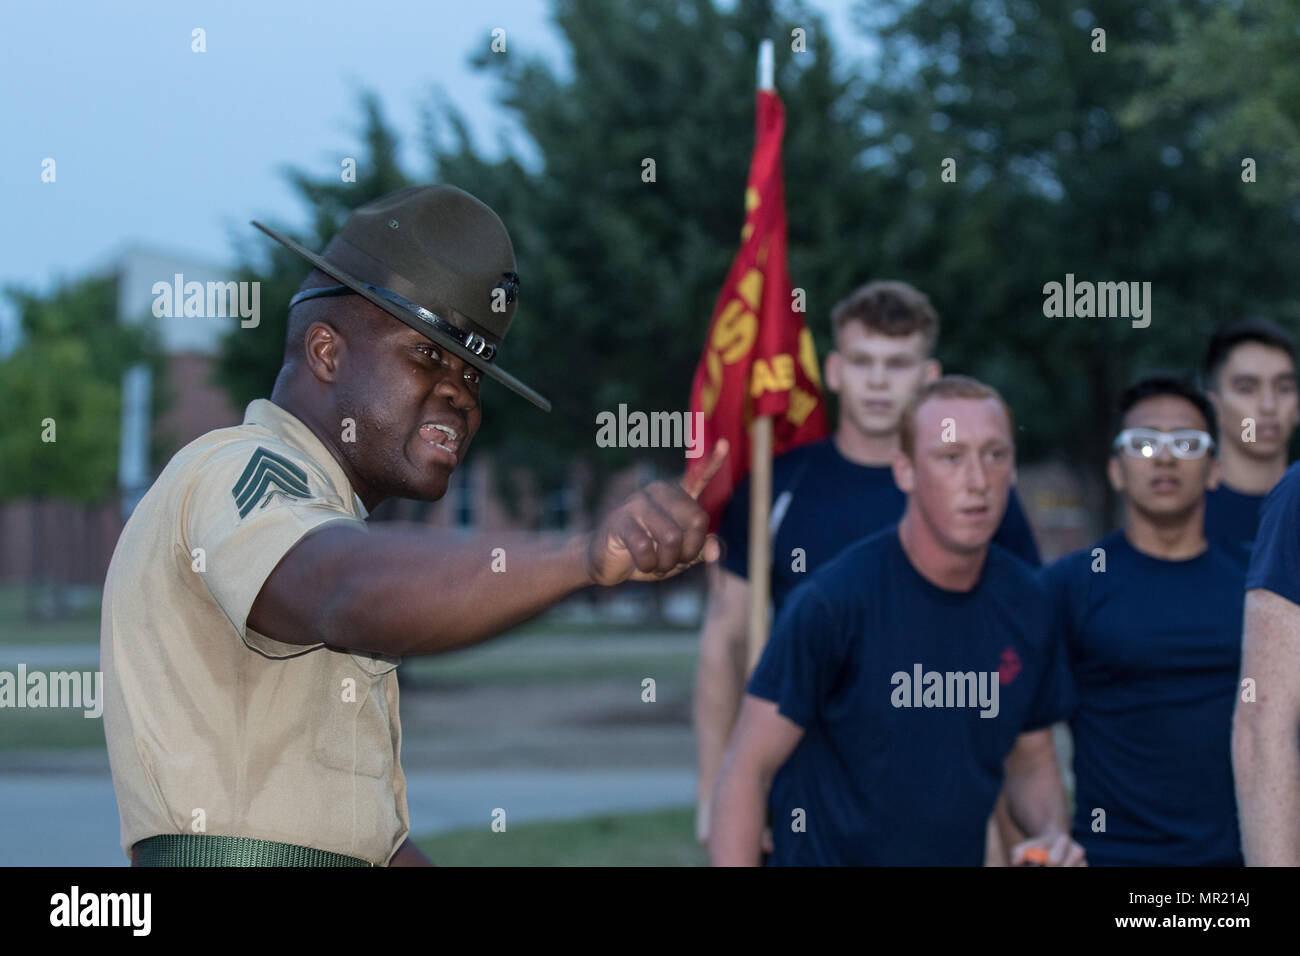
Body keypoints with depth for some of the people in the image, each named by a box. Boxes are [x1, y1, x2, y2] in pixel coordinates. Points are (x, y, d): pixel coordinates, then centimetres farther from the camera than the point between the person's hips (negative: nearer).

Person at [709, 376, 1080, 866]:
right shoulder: (831, 599, -16)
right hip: (826, 854, -5)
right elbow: (746, 769, -14)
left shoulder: (1025, 601, 0)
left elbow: (1031, 758, 12)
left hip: (963, 854, 5)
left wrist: (1053, 835, -6)